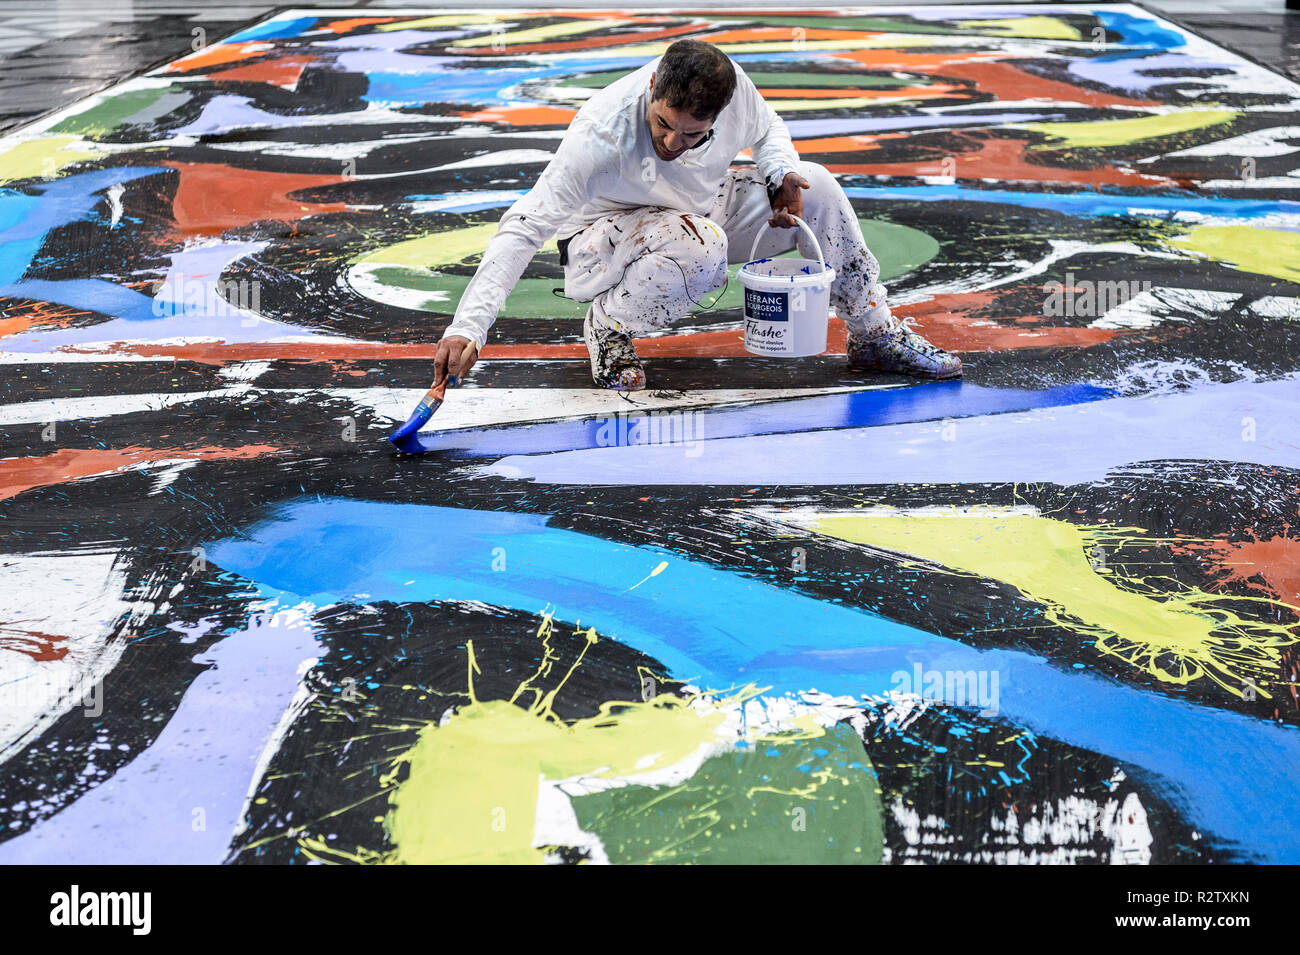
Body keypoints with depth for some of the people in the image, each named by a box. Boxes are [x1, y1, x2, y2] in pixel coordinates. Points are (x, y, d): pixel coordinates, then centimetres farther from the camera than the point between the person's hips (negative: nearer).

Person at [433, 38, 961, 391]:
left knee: (815, 186, -10)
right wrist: (467, 327, -49)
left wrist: (781, 175, -19)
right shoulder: (601, 134, -37)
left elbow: (765, 127, 4)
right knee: (700, 248, -38)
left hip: (703, 208, 6)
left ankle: (875, 335, 5)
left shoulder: (730, 83, -23)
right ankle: (608, 326, -10)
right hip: (605, 239, -5)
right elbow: (523, 227, -39)